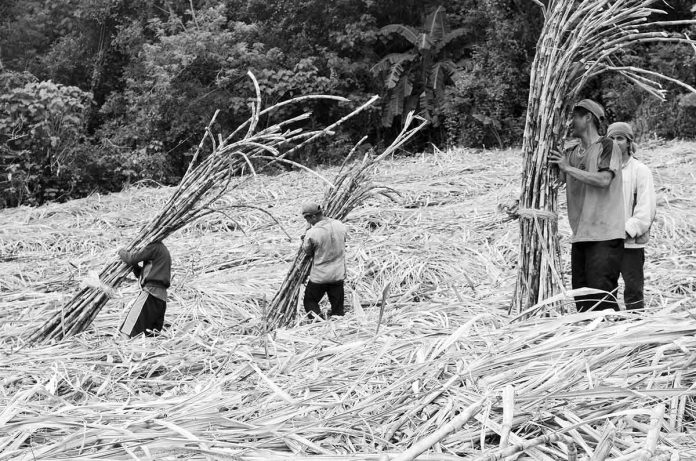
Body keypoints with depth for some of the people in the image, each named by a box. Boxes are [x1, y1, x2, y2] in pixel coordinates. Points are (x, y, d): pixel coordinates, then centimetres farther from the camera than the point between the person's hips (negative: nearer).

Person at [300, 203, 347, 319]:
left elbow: (307, 251, -4)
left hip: (319, 276, -4)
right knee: (337, 307, 15)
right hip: (338, 275, 4)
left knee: (310, 302, 15)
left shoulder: (312, 233, -21)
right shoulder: (340, 225, -6)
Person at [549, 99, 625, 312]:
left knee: (602, 295, -13)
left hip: (605, 235, -7)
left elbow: (604, 180, -17)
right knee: (581, 299, 7)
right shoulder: (570, 154, 16)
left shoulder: (607, 146, -2)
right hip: (580, 236, 7)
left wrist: (568, 168, -14)